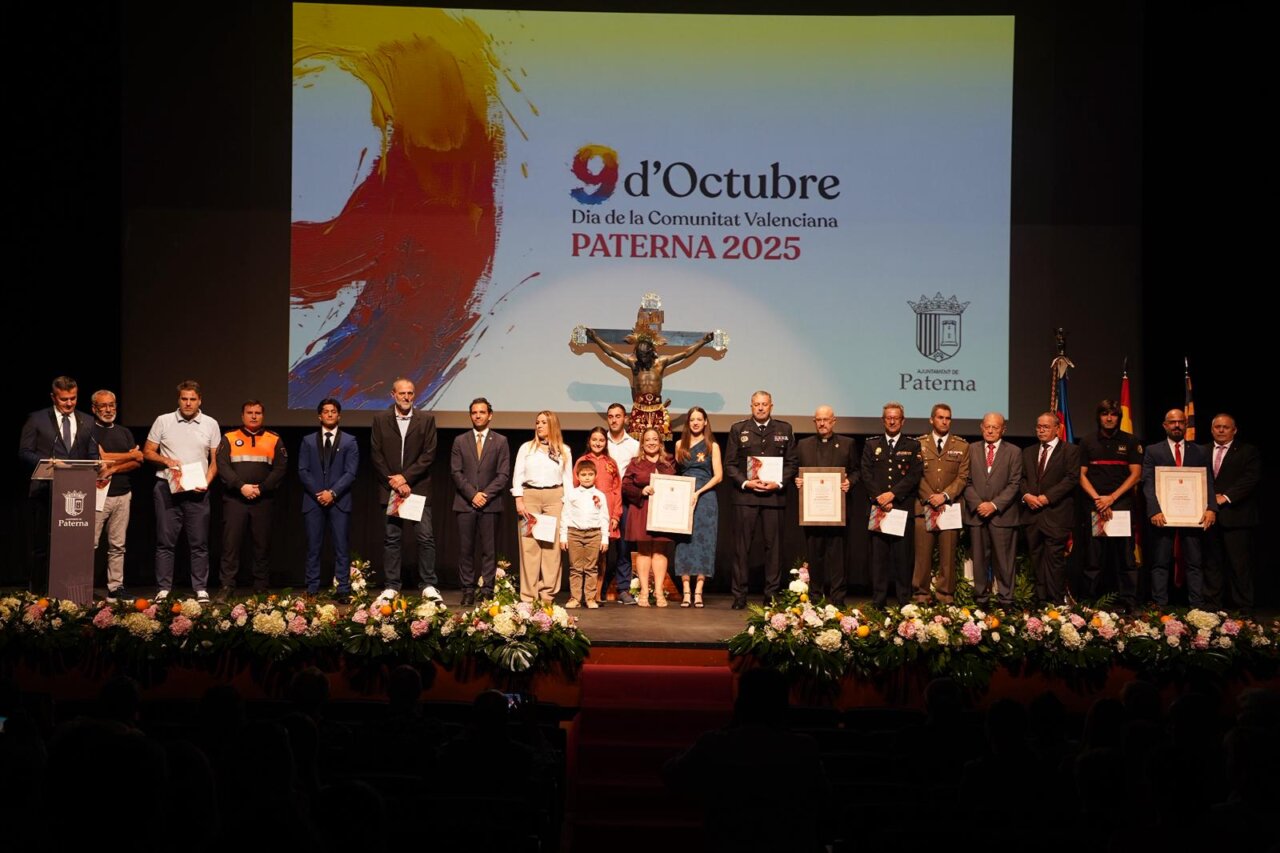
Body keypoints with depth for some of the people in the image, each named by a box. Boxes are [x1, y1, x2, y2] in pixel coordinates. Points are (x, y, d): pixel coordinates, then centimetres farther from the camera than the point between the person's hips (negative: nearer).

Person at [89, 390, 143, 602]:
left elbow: (138, 462, 7)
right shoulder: (89, 430, 1)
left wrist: (113, 469, -8)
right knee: (90, 544, -9)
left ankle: (115, 588, 6)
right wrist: (131, 455, 1)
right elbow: (101, 457, -11)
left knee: (117, 545, 4)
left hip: (122, 494, 5)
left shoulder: (124, 432, 18)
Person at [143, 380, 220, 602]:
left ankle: (201, 589, 5)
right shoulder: (163, 421, 5)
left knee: (199, 543, 1)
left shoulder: (210, 424, 7)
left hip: (197, 491, 0)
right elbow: (147, 452, 8)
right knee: (165, 541, 1)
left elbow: (215, 460, 9)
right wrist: (166, 461, -11)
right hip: (167, 489, 0)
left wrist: (206, 482, -7)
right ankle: (164, 588, 5)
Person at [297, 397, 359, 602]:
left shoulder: (349, 442, 7)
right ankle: (311, 590, 5)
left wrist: (333, 493, -13)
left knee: (341, 548, -2)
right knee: (313, 548, 2)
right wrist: (318, 492, -9)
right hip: (313, 500, 1)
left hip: (339, 501, -1)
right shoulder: (308, 441, 12)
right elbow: (303, 471, 5)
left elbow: (350, 473, -1)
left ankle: (343, 591, -1)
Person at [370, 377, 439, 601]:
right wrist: (394, 482, -8)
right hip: (390, 488, 1)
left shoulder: (426, 420, 2)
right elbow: (376, 455, 1)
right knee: (391, 539, 4)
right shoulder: (380, 419, 5)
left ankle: (429, 585, 1)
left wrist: (405, 477, -11)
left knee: (426, 538, -5)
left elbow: (429, 454, -3)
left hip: (418, 487, -1)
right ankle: (391, 587, 9)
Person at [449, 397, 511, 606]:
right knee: (465, 549, 0)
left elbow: (504, 475, 2)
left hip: (490, 504, -1)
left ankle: (487, 591, 1)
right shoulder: (460, 441, 11)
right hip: (464, 503, 1)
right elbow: (456, 472, 4)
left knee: (489, 550, -2)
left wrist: (486, 494, -10)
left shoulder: (500, 441, 8)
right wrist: (472, 494, -8)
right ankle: (468, 591, 4)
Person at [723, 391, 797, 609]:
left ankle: (772, 594, 8)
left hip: (774, 495, 1)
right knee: (741, 546, -1)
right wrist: (745, 483, -10)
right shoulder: (738, 429, 8)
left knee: (774, 546, 2)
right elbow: (729, 464, 5)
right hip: (745, 495, -1)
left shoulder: (785, 430, 10)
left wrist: (778, 483, -8)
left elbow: (791, 463, 8)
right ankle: (739, 595, 3)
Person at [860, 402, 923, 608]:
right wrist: (879, 499, -7)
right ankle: (878, 601, 2)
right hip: (878, 507, 1)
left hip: (903, 507, -1)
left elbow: (914, 475, -2)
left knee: (902, 554, -2)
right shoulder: (871, 444, 13)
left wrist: (892, 494, -13)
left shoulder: (913, 446, 8)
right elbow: (866, 475, 5)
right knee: (879, 554, 0)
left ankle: (904, 601, 2)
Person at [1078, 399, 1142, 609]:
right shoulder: (1088, 442, 11)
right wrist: (1097, 499, -8)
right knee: (1095, 557, -2)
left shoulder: (1130, 442, 8)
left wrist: (1112, 498, -8)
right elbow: (1082, 475, 7)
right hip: (1095, 507, 1)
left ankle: (1127, 602, -2)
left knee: (1125, 555, -4)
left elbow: (1135, 474, 2)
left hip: (1123, 505, -1)